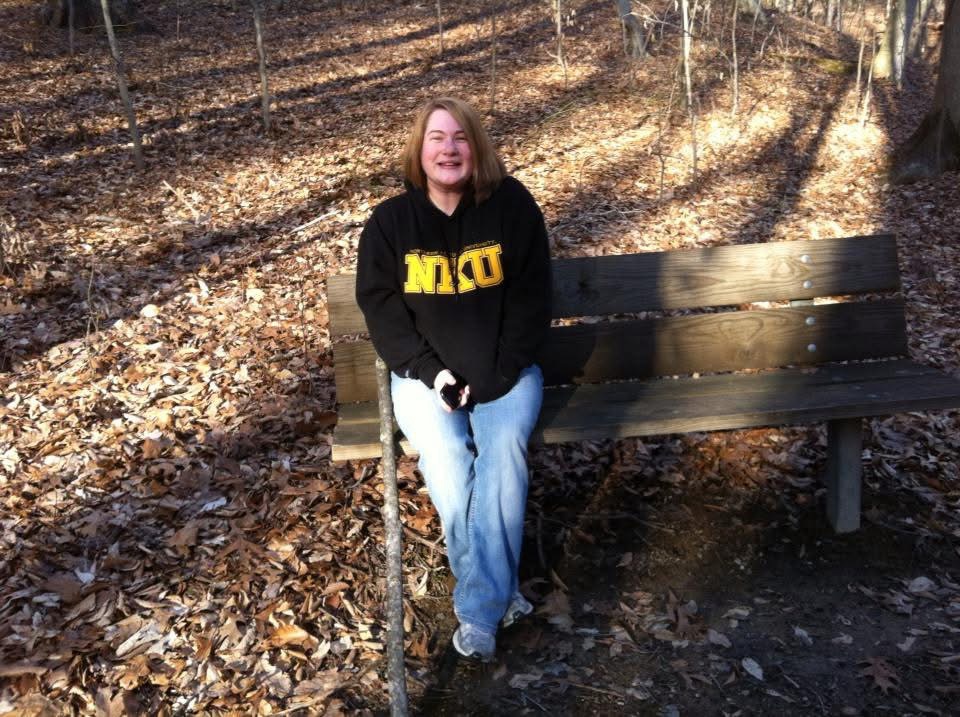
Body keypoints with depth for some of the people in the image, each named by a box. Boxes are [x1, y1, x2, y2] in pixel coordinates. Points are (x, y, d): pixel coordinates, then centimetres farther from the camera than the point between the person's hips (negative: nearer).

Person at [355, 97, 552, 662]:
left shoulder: (513, 205, -2)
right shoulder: (390, 221, 1)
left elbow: (531, 297, -2)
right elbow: (381, 306, 1)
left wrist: (498, 375, -12)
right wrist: (431, 372, -13)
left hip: (505, 370, 0)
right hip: (426, 374, 1)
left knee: (503, 451, -27)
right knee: (445, 458, -25)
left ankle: (478, 611, -18)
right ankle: (499, 593, -10)